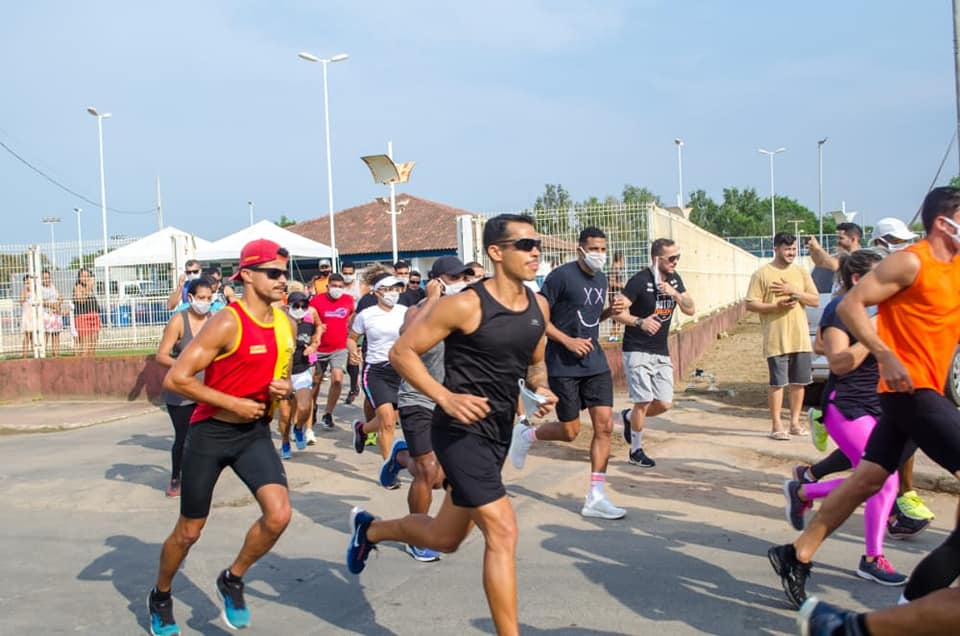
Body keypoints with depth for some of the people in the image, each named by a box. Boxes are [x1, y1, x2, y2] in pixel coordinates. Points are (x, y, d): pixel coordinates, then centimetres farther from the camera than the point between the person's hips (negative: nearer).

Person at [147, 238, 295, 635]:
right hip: (210, 433, -5)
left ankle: (233, 579, 13)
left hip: (254, 433, 5)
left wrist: (286, 389, -5)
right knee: (189, 532, 9)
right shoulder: (227, 323, -19)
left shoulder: (286, 325, 2)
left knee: (279, 514, -15)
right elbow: (175, 379, -21)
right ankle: (160, 597, 38)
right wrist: (233, 404, -20)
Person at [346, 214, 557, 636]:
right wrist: (446, 398, -22)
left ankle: (369, 529, 47)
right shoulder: (466, 305, -16)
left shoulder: (539, 306, 4)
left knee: (444, 539, 20)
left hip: (499, 433, 8)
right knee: (503, 531, -14)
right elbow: (401, 352, -11)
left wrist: (542, 389, -2)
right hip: (462, 431, -8)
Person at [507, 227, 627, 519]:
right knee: (570, 431, 1)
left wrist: (610, 312, 2)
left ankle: (595, 498, 4)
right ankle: (525, 434, 31)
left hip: (595, 363, 6)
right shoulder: (562, 276, -13)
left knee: (604, 425, -3)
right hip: (563, 366, -6)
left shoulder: (601, 279, 10)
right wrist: (568, 341, -20)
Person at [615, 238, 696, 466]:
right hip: (637, 351, -7)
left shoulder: (674, 279, 7)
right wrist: (640, 322, -35)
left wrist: (675, 293, -14)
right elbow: (617, 312, -19)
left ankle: (629, 416, 32)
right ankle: (636, 450, 11)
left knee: (664, 404, 4)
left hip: (661, 353, 7)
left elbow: (691, 310, 3)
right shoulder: (640, 280, -15)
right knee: (643, 402, -8)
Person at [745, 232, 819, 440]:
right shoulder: (762, 274, -1)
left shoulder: (801, 273, 12)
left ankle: (795, 422, 20)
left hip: (801, 338, 5)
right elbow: (750, 304, -6)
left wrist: (794, 291, -8)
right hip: (776, 339, -4)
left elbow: (815, 300, 6)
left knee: (799, 382, 9)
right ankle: (777, 425, 4)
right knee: (778, 382, -4)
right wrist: (776, 306, -18)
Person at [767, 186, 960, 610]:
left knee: (868, 478, 10)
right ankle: (922, 597, -6)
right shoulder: (911, 262, -11)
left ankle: (796, 556, 17)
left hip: (924, 390, 9)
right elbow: (849, 305, -16)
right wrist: (885, 356, -24)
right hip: (909, 388, -9)